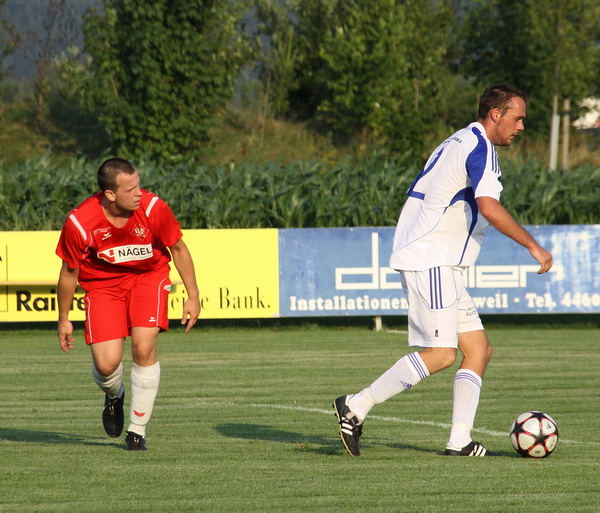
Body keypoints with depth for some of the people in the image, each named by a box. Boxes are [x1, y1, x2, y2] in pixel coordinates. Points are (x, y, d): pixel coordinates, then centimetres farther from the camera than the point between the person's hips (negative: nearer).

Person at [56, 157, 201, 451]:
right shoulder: (79, 223, -24)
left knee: (144, 347, -19)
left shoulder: (153, 208, -22)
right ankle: (114, 396, 26)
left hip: (148, 278, 0)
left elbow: (178, 248, -3)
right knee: (106, 364, -14)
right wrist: (63, 320, 3)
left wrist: (193, 296, 0)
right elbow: (69, 273, -6)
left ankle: (137, 430, -3)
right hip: (102, 284, 0)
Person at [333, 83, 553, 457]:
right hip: (430, 262, -11)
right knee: (441, 353, -14)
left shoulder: (458, 143, 20)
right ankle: (357, 406, -11)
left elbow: (419, 196, 25)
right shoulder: (480, 147, -11)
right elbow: (490, 208, -25)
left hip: (442, 267, 11)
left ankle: (460, 441, 0)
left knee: (479, 348, 6)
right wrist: (533, 246, -19)